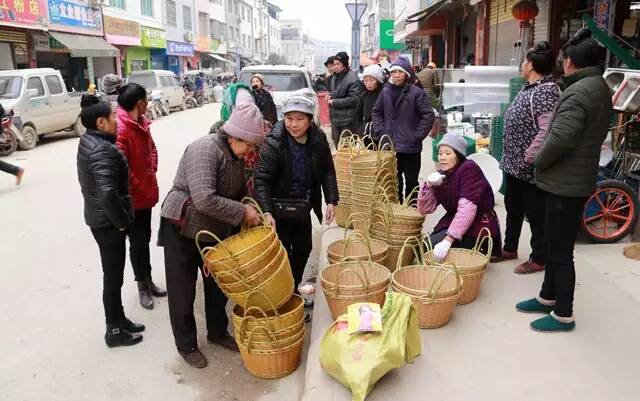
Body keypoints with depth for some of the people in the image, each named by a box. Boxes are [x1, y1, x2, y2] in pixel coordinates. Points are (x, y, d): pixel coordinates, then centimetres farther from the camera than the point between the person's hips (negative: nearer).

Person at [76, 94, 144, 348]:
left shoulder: (88, 142, 8)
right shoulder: (102, 150, -24)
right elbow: (108, 193, -35)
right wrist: (122, 221, -20)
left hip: (99, 217, 10)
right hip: (108, 222, -10)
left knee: (113, 273, 20)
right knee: (113, 276, 4)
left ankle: (119, 320, 35)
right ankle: (114, 331, 19)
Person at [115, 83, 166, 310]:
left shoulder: (141, 123, 6)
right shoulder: (120, 128, -22)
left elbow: (151, 148, 20)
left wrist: (152, 171, 7)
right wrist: (136, 186, -15)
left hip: (147, 191, 8)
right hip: (132, 197, -8)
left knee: (145, 238, 18)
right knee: (138, 242, 5)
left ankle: (148, 281, 33)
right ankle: (142, 286, 22)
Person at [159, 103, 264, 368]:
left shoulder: (235, 155, 1)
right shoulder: (205, 150, -26)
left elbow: (240, 192, 12)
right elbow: (204, 199, -35)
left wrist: (253, 212, -5)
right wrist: (242, 212, -27)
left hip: (215, 230, 8)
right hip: (183, 229, -8)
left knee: (217, 284, 18)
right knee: (182, 290, 7)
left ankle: (217, 332, 38)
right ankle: (186, 345, 25)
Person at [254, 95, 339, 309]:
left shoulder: (318, 139, -6)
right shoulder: (273, 142, -20)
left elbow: (327, 171, 3)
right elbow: (262, 180, -23)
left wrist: (331, 201, -5)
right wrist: (266, 212, -35)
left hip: (303, 207, 6)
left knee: (303, 249, 16)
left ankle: (294, 290, 35)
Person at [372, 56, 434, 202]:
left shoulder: (416, 92, -9)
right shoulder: (386, 91, 5)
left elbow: (428, 115, -10)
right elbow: (377, 112, 16)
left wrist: (417, 136, -11)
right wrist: (380, 132, 4)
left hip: (410, 148, -4)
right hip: (389, 146, 4)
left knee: (411, 181, 6)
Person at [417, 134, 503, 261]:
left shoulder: (469, 169, -17)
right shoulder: (441, 176, 4)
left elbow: (467, 208, -29)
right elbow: (424, 209, 1)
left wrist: (448, 240, -37)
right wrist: (429, 185, -16)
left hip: (479, 228, -8)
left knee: (430, 246, -22)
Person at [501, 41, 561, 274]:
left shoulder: (547, 91, -18)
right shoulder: (529, 88, 11)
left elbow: (547, 131, -25)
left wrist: (528, 158, -24)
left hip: (530, 167, -10)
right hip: (513, 163, 10)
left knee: (536, 214, 4)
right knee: (513, 208, 20)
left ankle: (539, 259, 19)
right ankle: (509, 248, 36)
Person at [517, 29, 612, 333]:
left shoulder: (579, 92, -20)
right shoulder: (600, 88, 12)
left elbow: (559, 139, -30)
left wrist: (539, 163, -11)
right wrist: (545, 162, 12)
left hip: (565, 183, -10)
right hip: (575, 179, 10)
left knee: (561, 251, 1)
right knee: (555, 246, 20)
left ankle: (564, 315, 14)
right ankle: (547, 298, 34)